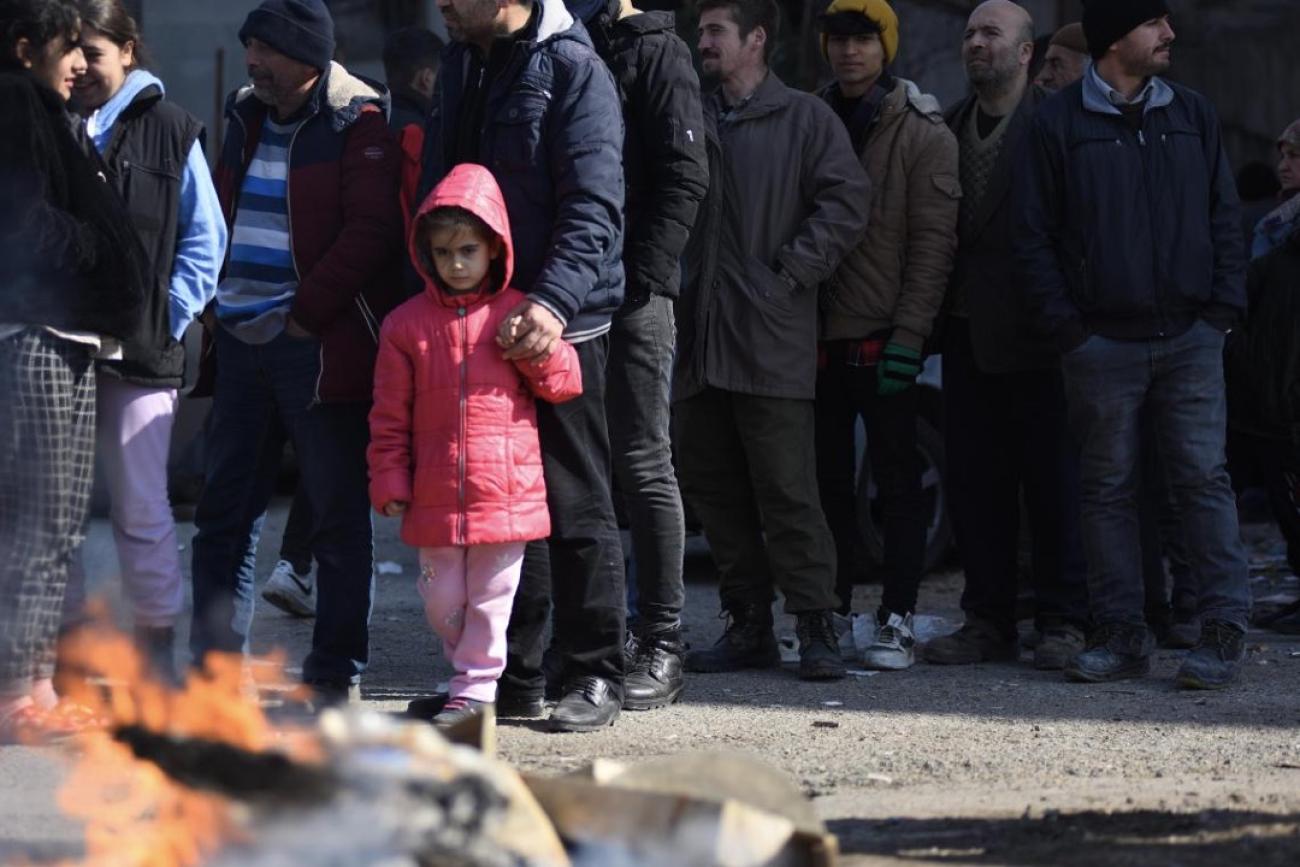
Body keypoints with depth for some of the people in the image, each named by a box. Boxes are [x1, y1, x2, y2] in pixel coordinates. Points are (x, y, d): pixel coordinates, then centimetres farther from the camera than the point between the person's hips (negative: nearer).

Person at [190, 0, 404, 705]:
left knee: (337, 516, 1)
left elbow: (370, 231, -15)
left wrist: (304, 314, -16)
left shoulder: (358, 125, -7)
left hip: (320, 347, -7)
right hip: (242, 342, 7)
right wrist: (216, 306, 10)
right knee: (223, 510, 8)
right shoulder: (246, 117, 15)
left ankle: (336, 674, 7)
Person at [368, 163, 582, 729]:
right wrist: (389, 481, 2)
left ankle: (476, 686, 11)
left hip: (507, 487, -1)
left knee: (490, 596, 2)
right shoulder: (406, 324, 5)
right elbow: (390, 415, 7)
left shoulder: (518, 316, 3)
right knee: (441, 600, 7)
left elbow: (564, 385, 5)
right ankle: (472, 667, 28)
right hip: (436, 495, 2)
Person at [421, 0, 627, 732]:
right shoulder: (461, 66, 15)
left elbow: (595, 205, -17)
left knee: (576, 505, -1)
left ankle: (596, 678, 5)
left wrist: (555, 299, -29)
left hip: (560, 325, -7)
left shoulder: (573, 69, -9)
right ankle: (514, 677, 17)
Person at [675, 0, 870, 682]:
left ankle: (816, 626, -3)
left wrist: (790, 273, -11)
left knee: (786, 490, -8)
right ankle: (748, 623, 15)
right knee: (713, 489, 7)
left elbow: (847, 201, -6)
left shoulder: (804, 119, 2)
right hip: (698, 338, 6)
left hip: (772, 340, -6)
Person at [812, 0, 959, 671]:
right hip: (819, 336, 4)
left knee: (896, 482, -1)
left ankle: (897, 621, 2)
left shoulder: (921, 131, -3)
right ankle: (829, 611, 15)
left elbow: (933, 241, -7)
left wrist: (908, 333, -14)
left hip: (884, 336, -4)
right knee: (828, 479, 8)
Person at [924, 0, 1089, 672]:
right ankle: (988, 620, 14)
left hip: (1034, 334, -6)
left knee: (1052, 482, -1)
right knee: (973, 483, 7)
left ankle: (1061, 622, 6)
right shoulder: (950, 127, 14)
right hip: (968, 333, 6)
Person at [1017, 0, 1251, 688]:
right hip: (1102, 342, -1)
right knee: (1108, 488, 4)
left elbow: (1225, 218, 12)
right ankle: (1121, 634, 9)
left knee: (1203, 477, -4)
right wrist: (1066, 326, -6)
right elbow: (1034, 236, 2)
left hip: (1189, 338, 1)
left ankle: (1225, 630, -2)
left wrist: (1222, 310, 1)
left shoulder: (1192, 115, 10)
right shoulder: (1059, 124, 1)